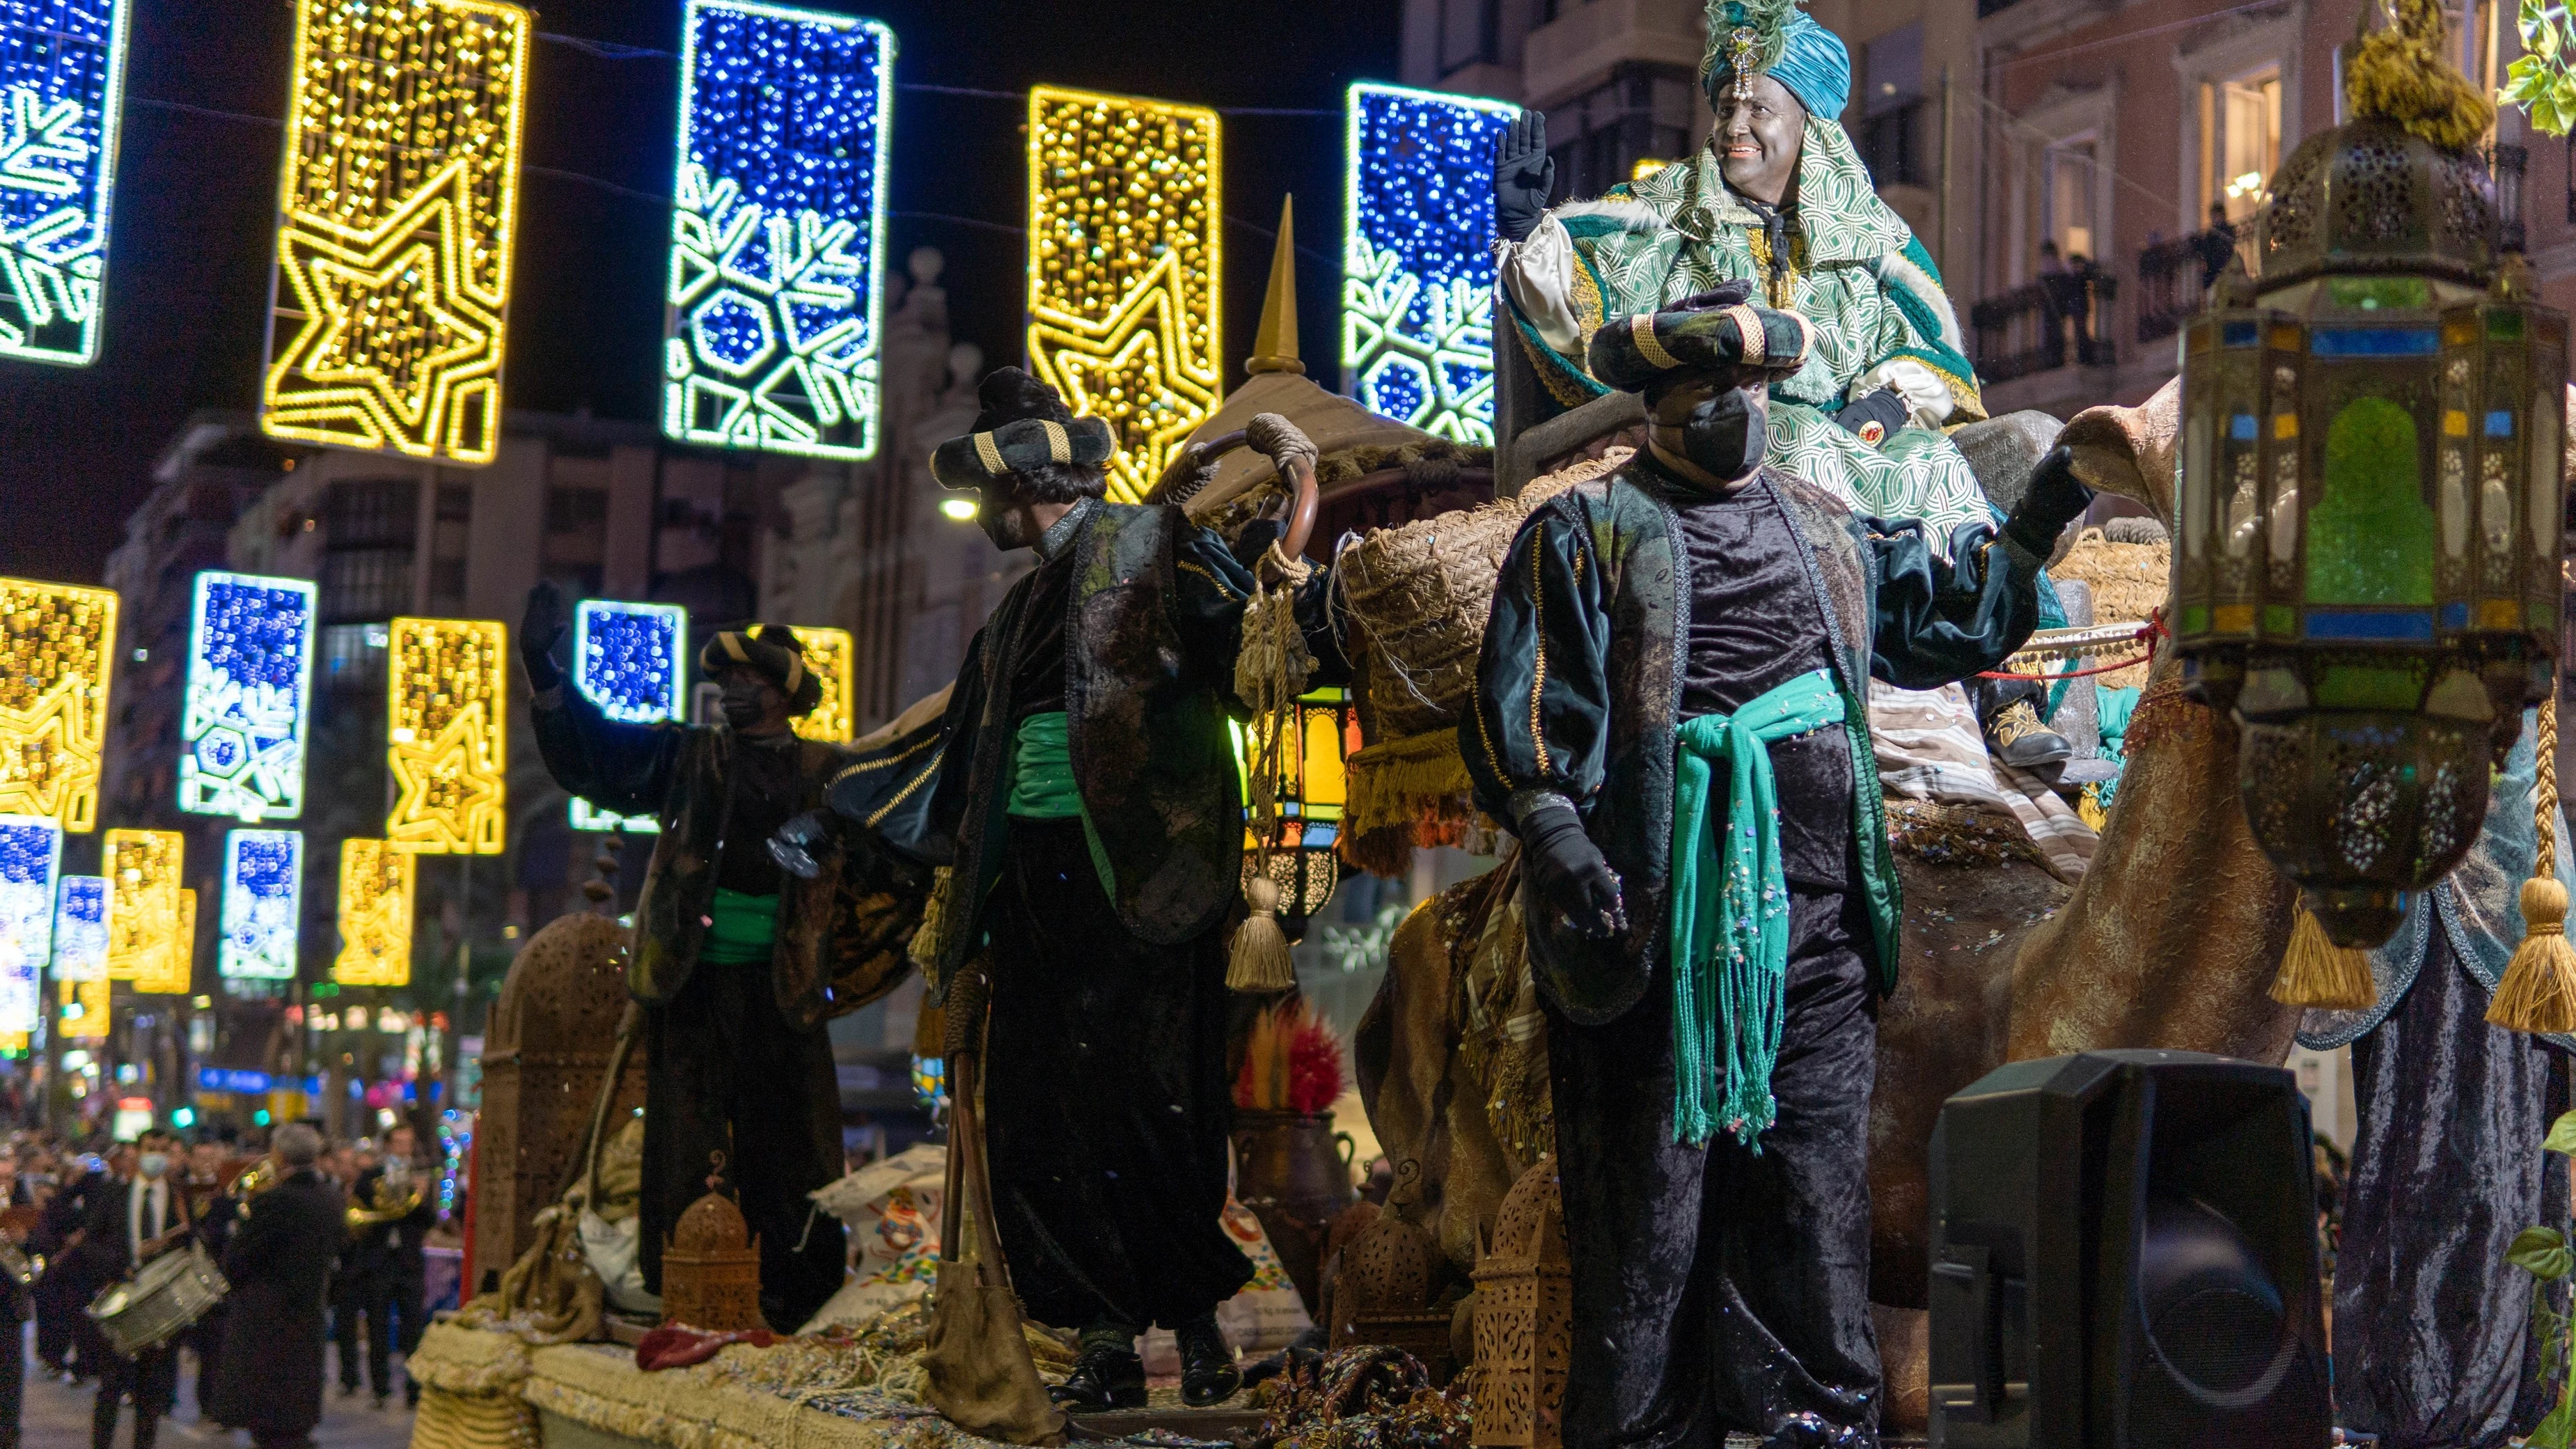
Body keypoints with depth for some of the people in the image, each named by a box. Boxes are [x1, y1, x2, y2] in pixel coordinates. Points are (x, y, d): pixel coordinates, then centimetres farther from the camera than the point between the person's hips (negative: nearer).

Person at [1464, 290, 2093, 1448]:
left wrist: (2036, 522, 20)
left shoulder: (1826, 531, 20)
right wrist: (1554, 834, -18)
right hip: (1663, 906, -5)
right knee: (1653, 1176, -2)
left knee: (1813, 1165, 7)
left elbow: (1949, 621, 30)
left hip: (1814, 908, 5)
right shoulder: (1587, 532, 3)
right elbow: (1522, 707, -5)